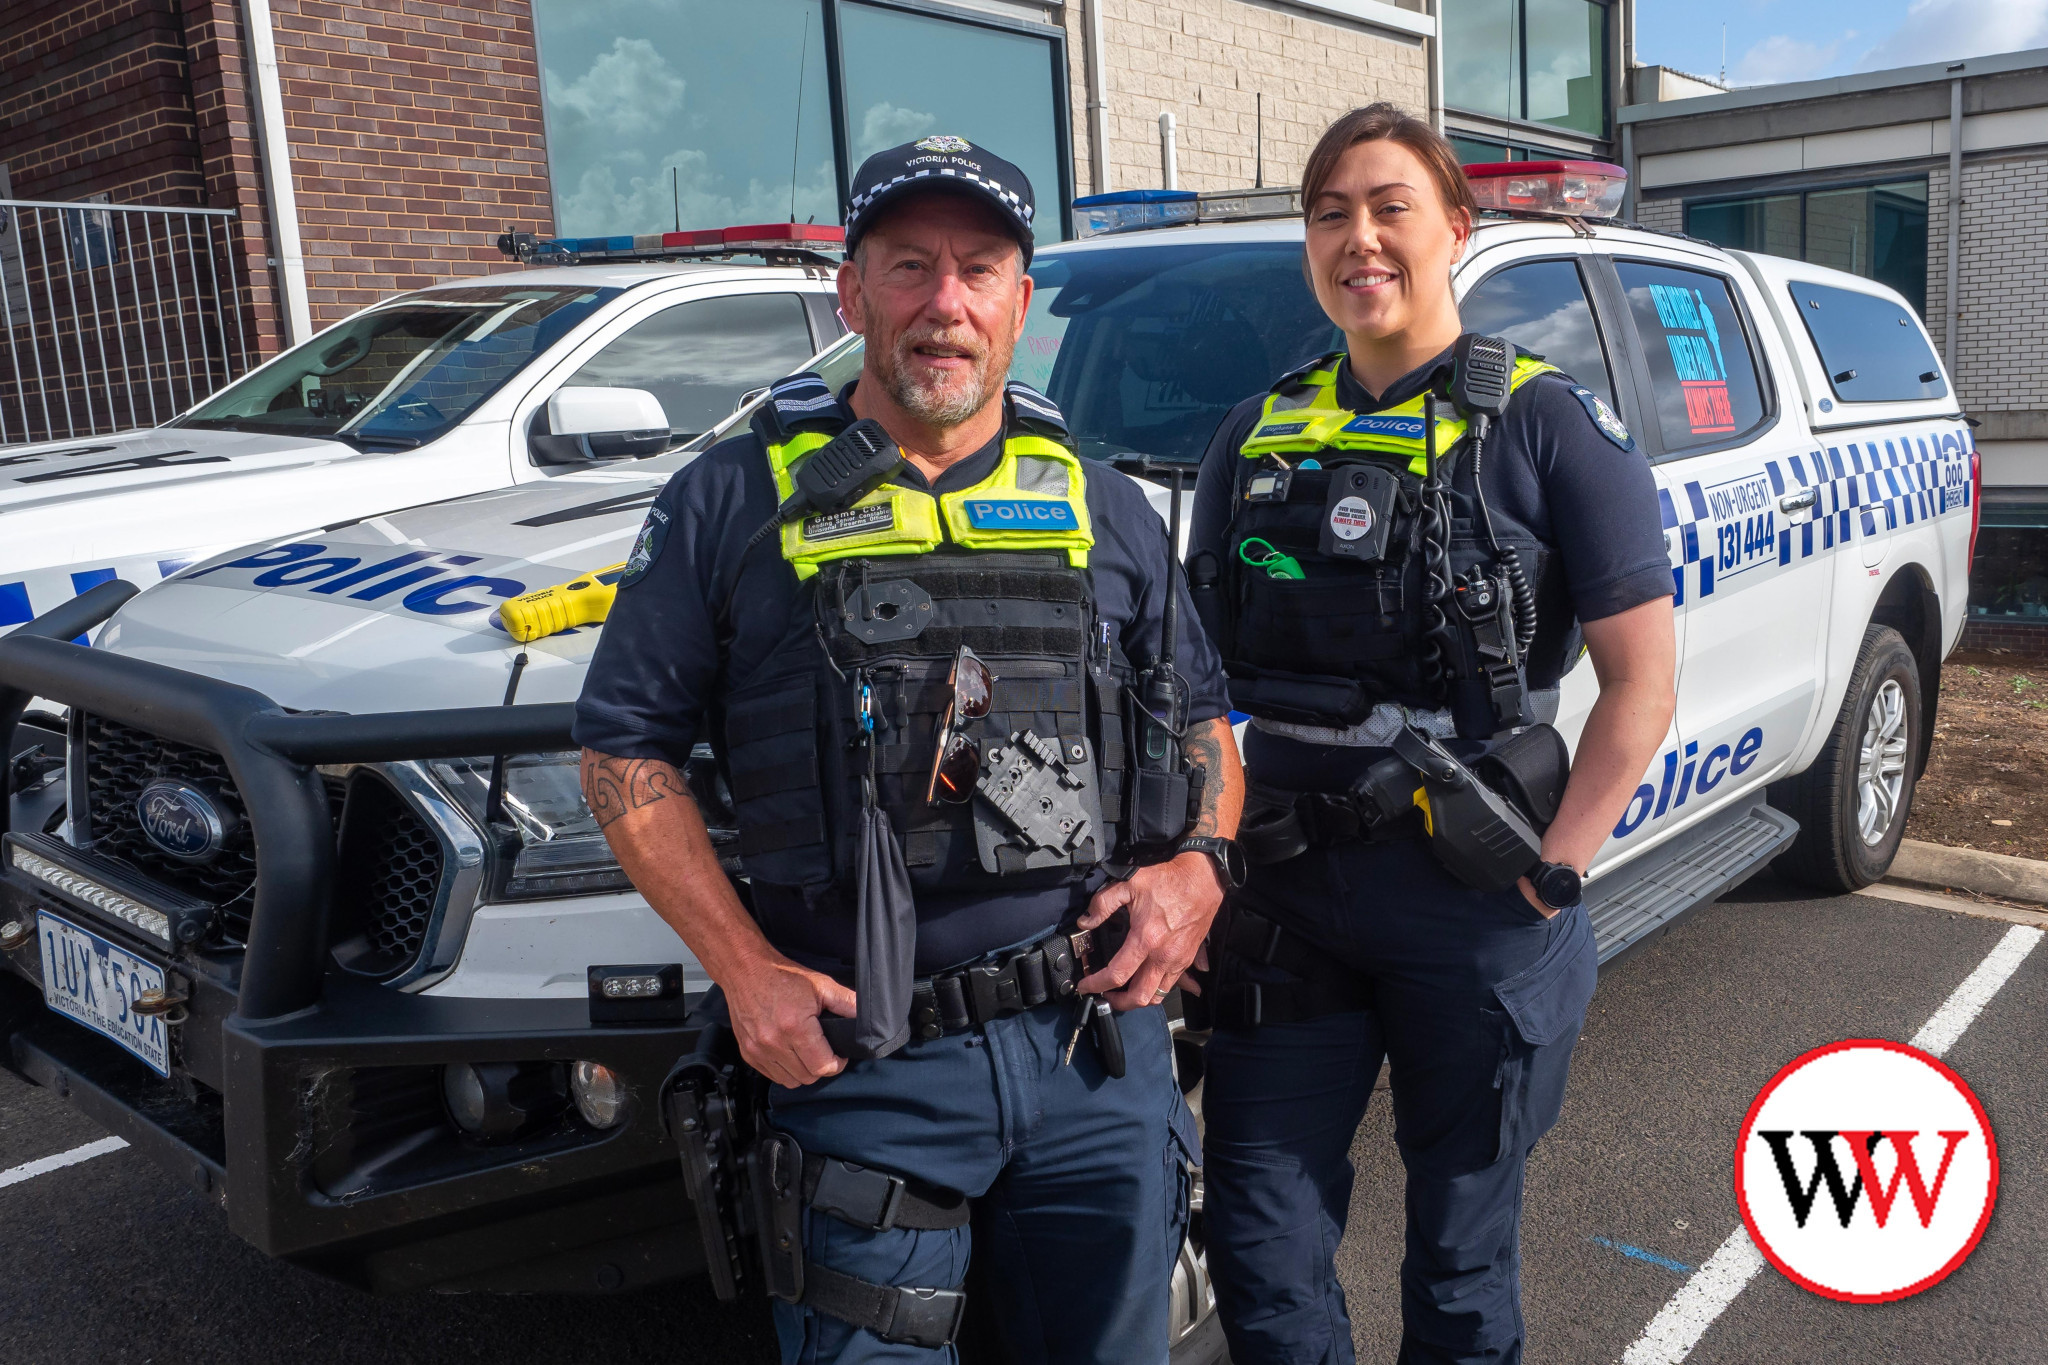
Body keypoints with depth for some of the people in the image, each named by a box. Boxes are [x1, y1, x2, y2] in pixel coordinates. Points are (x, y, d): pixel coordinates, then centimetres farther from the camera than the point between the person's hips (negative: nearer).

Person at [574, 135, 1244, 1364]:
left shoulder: (1102, 506, 8)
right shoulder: (741, 499, -1)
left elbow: (1202, 714, 17)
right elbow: (628, 748, 0)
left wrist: (1201, 864, -2)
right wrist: (744, 969, -9)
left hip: (1100, 1052, 3)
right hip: (863, 1067, -2)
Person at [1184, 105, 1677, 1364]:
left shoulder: (1548, 426, -5)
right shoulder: (1257, 435, 8)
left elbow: (1642, 682, -7)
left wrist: (1554, 872, -14)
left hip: (1473, 905, -3)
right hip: (1287, 895, 4)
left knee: (1462, 1253, 14)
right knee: (1261, 1241, 11)